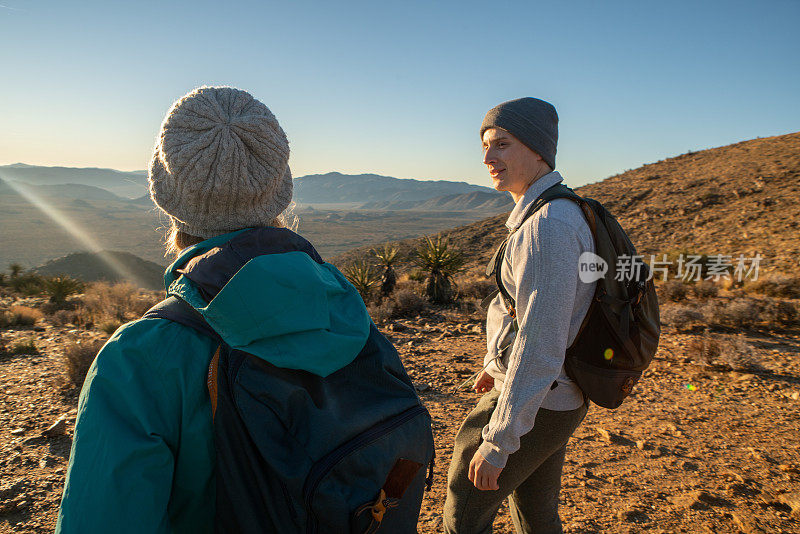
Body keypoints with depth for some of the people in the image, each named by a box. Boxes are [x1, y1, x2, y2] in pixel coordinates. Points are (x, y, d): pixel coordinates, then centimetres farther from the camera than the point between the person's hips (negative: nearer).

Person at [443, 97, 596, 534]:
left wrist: (498, 441, -23)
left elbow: (540, 346, -29)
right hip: (557, 397, 9)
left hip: (531, 403, -9)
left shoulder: (548, 225, -26)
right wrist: (496, 362, 26)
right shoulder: (561, 211, 7)